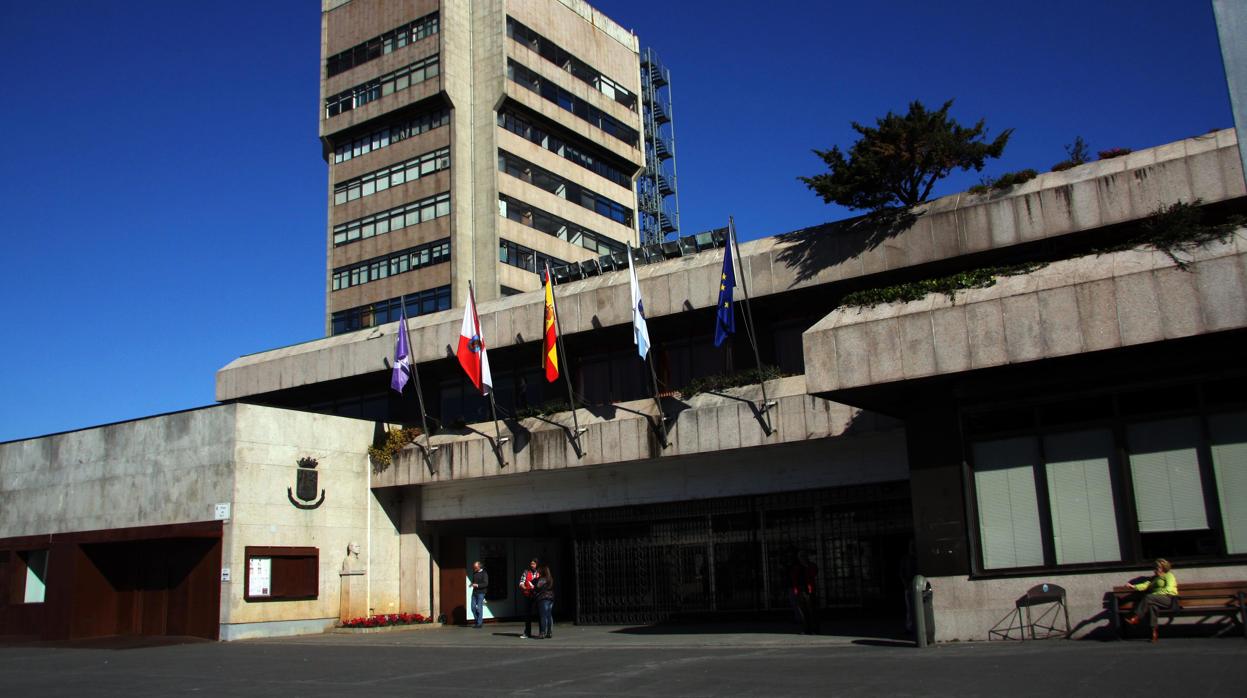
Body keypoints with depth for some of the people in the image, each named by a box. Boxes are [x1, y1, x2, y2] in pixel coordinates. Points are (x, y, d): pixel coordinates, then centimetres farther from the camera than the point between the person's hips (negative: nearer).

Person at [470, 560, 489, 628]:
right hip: (474, 592, 6)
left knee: (479, 608, -4)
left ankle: (479, 623, 2)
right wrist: (472, 584, 2)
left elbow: (486, 584, -14)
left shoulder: (484, 573, -8)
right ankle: (476, 620, 20)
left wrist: (477, 585, -23)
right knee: (473, 607, 4)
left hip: (481, 592, -6)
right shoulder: (474, 573, 12)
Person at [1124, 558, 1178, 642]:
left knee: (1148, 597, -31)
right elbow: (1145, 585, 12)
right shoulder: (1155, 578, 29)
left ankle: (1135, 618, -28)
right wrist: (1134, 586, -6)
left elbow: (1168, 589, -9)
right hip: (1159, 599, 6)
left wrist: (1155, 594, -17)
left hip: (1169, 599, -6)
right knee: (1151, 605, -31)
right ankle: (1154, 631, -38)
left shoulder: (1169, 576, 9)